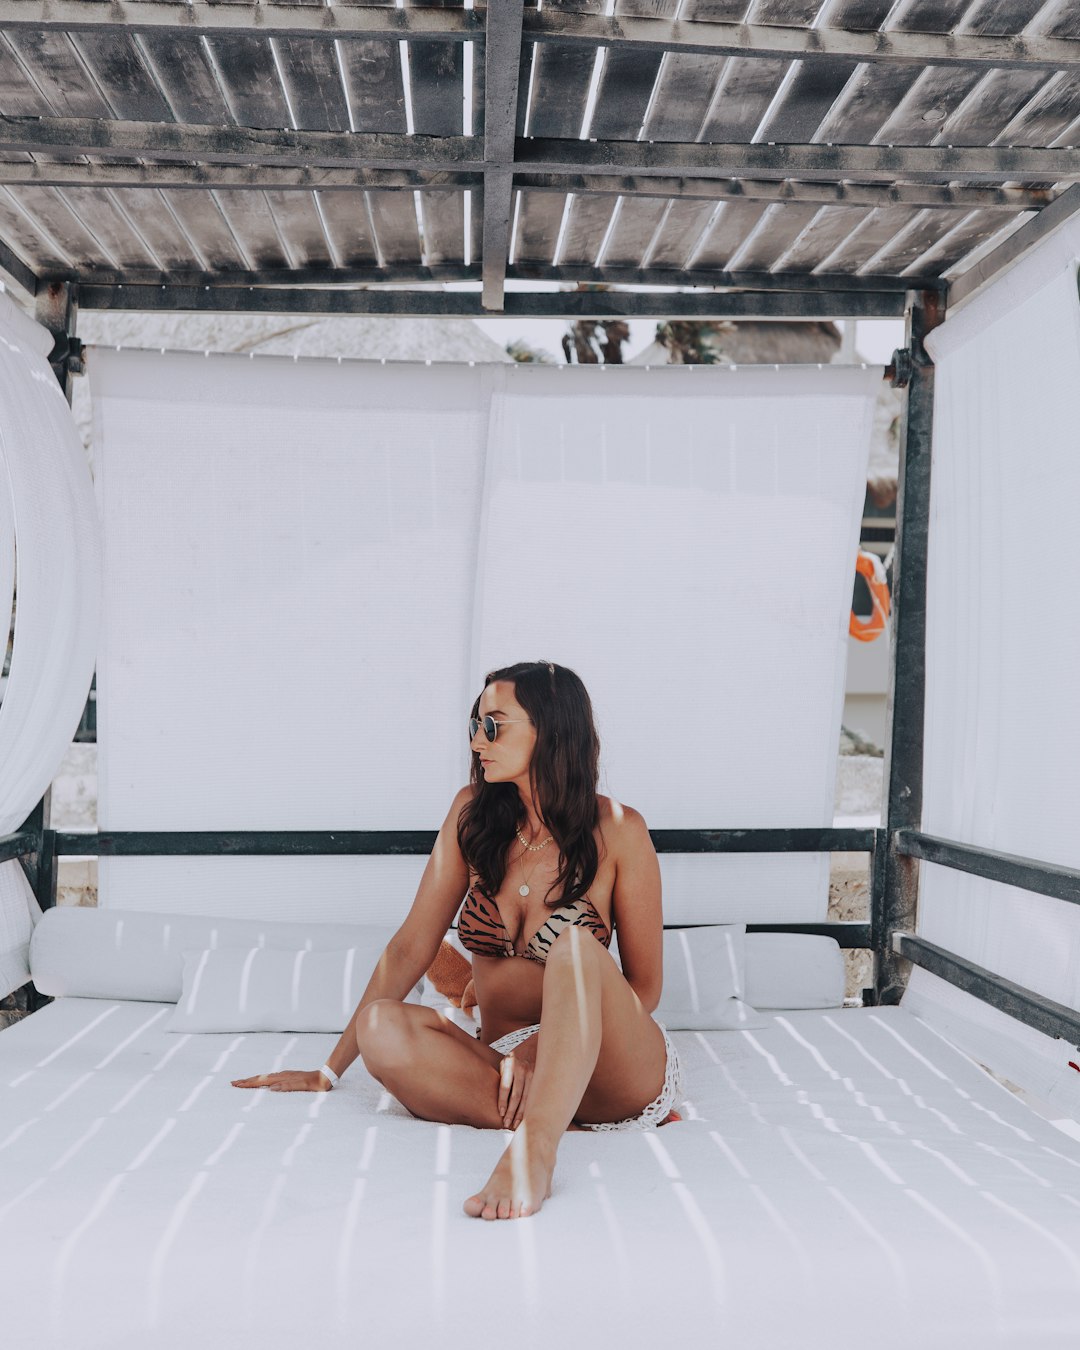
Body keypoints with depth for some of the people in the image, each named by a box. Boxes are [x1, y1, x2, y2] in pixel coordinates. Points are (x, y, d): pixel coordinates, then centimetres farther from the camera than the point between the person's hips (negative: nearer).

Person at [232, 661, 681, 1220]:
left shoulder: (616, 831, -5)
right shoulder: (474, 813, 5)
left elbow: (644, 987, -2)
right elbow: (410, 949, 7)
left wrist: (539, 1047, -16)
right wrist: (330, 1069, 5)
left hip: (615, 1066, -3)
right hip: (503, 1063, 4)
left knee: (576, 944, -33)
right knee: (382, 1027, -25)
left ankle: (533, 1146, -45)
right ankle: (557, 1115, -25)